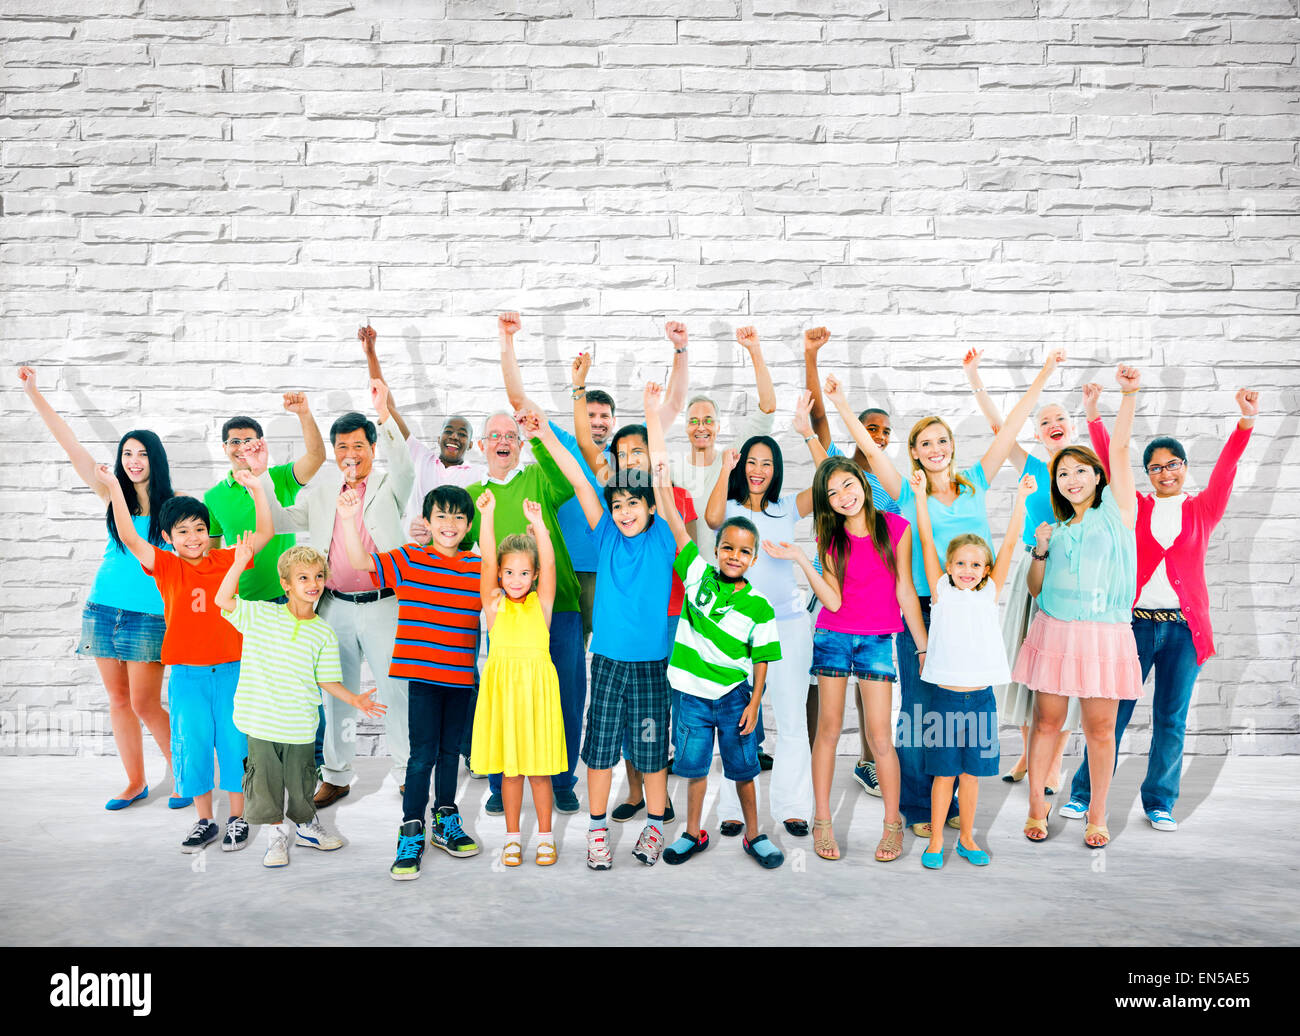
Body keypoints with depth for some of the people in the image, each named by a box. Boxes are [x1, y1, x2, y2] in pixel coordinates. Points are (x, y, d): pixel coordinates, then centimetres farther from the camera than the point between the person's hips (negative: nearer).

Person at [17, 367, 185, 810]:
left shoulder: (172, 507, -3)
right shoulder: (113, 496, 5)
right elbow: (71, 445, 2)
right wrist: (33, 392, 0)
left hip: (148, 615, -4)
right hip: (104, 608, 4)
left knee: (145, 704, -4)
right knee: (118, 701, 9)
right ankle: (135, 782, 23)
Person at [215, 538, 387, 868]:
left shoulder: (323, 633, 1)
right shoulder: (261, 615, -1)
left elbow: (326, 679, 5)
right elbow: (223, 600, -9)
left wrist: (354, 699, -8)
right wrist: (240, 564, -17)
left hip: (299, 726, 1)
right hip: (260, 721, -1)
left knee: (300, 781, 13)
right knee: (266, 779, 7)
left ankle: (306, 826, 36)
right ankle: (277, 832, 26)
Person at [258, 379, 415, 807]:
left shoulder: (389, 487, 0)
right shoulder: (321, 492, 12)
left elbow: (404, 466, -21)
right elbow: (282, 521, 10)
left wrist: (385, 415, -33)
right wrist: (260, 477, -2)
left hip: (383, 607, -4)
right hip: (336, 608, 4)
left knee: (395, 692, 2)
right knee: (336, 693, 12)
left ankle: (408, 775, 15)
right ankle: (336, 776, 25)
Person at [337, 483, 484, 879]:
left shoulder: (479, 568, 4)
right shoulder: (408, 560, -3)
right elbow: (360, 561, -9)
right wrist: (349, 520, -23)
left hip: (461, 676, 3)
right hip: (422, 673, -3)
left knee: (450, 751, 16)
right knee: (423, 753, -3)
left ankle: (445, 821, 31)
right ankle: (411, 833, 9)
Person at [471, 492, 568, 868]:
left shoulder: (541, 603, 5)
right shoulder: (495, 603, 4)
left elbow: (549, 565, -9)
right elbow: (487, 561, -8)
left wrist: (539, 525, -21)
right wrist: (487, 516, -18)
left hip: (537, 688, 0)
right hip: (502, 686, 0)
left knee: (538, 768, 6)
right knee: (509, 768, 10)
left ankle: (545, 836, 22)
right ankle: (512, 837, 24)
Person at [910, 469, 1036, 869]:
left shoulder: (989, 593, 6)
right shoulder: (941, 591, 1)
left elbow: (1010, 542, 1)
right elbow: (926, 541, -4)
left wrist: (1021, 498, -2)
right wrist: (920, 494, -8)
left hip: (981, 696, 2)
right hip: (945, 696, -2)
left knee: (971, 772, 12)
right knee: (944, 773, 7)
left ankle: (967, 839, 27)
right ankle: (936, 840, 19)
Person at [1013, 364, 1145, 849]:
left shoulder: (1117, 511, 6)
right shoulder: (1057, 530, 14)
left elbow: (1119, 449, -4)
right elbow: (1036, 588, 14)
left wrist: (1130, 395, -12)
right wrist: (1039, 551, -2)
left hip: (1105, 634, -2)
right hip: (1054, 631, 2)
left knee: (1100, 728, 3)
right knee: (1046, 721, 4)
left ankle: (1097, 814, 18)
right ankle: (1037, 805, 17)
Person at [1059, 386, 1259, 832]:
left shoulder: (1202, 510, 9)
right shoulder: (1136, 507, 8)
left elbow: (1225, 469, -3)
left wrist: (1246, 420, -16)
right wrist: (1094, 415, -9)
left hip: (1185, 627, 1)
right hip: (1135, 622, -1)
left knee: (1170, 718, 7)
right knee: (1112, 712, 2)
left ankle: (1159, 801, 20)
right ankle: (1084, 792, 13)